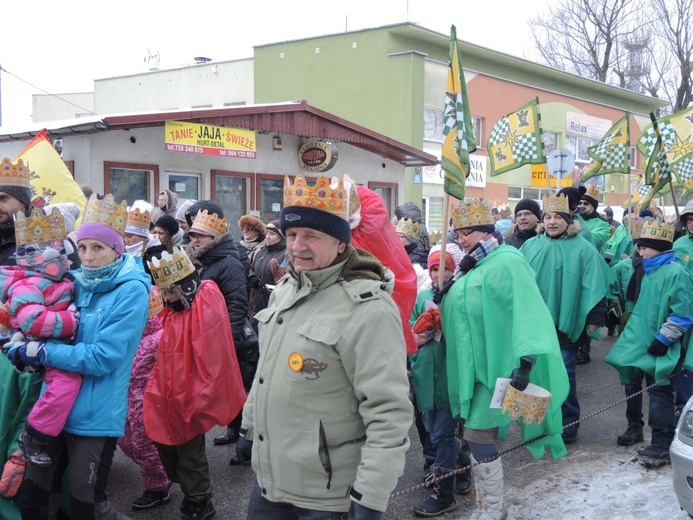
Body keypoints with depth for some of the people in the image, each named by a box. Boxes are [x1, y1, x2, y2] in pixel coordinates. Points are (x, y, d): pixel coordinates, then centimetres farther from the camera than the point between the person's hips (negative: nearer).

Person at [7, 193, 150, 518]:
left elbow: (103, 358, -21)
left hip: (95, 416, -7)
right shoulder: (77, 282, 5)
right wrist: (23, 346, -7)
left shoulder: (131, 291, -15)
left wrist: (43, 352, -19)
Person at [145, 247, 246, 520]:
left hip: (192, 399, -9)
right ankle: (192, 493, 37)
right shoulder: (176, 308, 7)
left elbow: (212, 362, -23)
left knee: (189, 451, 4)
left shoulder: (206, 307, -21)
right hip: (173, 396, 9)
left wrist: (198, 400, -20)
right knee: (167, 442, 18)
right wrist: (159, 390, 16)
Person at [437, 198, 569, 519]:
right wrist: (444, 298, 6)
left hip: (494, 366, -9)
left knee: (479, 438, -6)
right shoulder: (471, 266, 15)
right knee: (475, 438, 12)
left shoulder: (506, 262, -13)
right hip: (471, 366, 9)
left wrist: (524, 363, -28)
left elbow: (524, 314, -21)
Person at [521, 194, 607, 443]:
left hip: (566, 324, -4)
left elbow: (594, 287, -6)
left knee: (563, 374, 1)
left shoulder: (583, 249, -2)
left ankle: (568, 424, 15)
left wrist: (594, 317, -11)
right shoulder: (530, 246, 8)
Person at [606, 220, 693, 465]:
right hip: (646, 344, 9)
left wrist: (663, 339, -19)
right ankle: (660, 442, 24)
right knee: (655, 391, 14)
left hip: (662, 349, -9)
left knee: (660, 392, -5)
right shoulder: (649, 272, 14)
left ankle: (662, 445, 1)